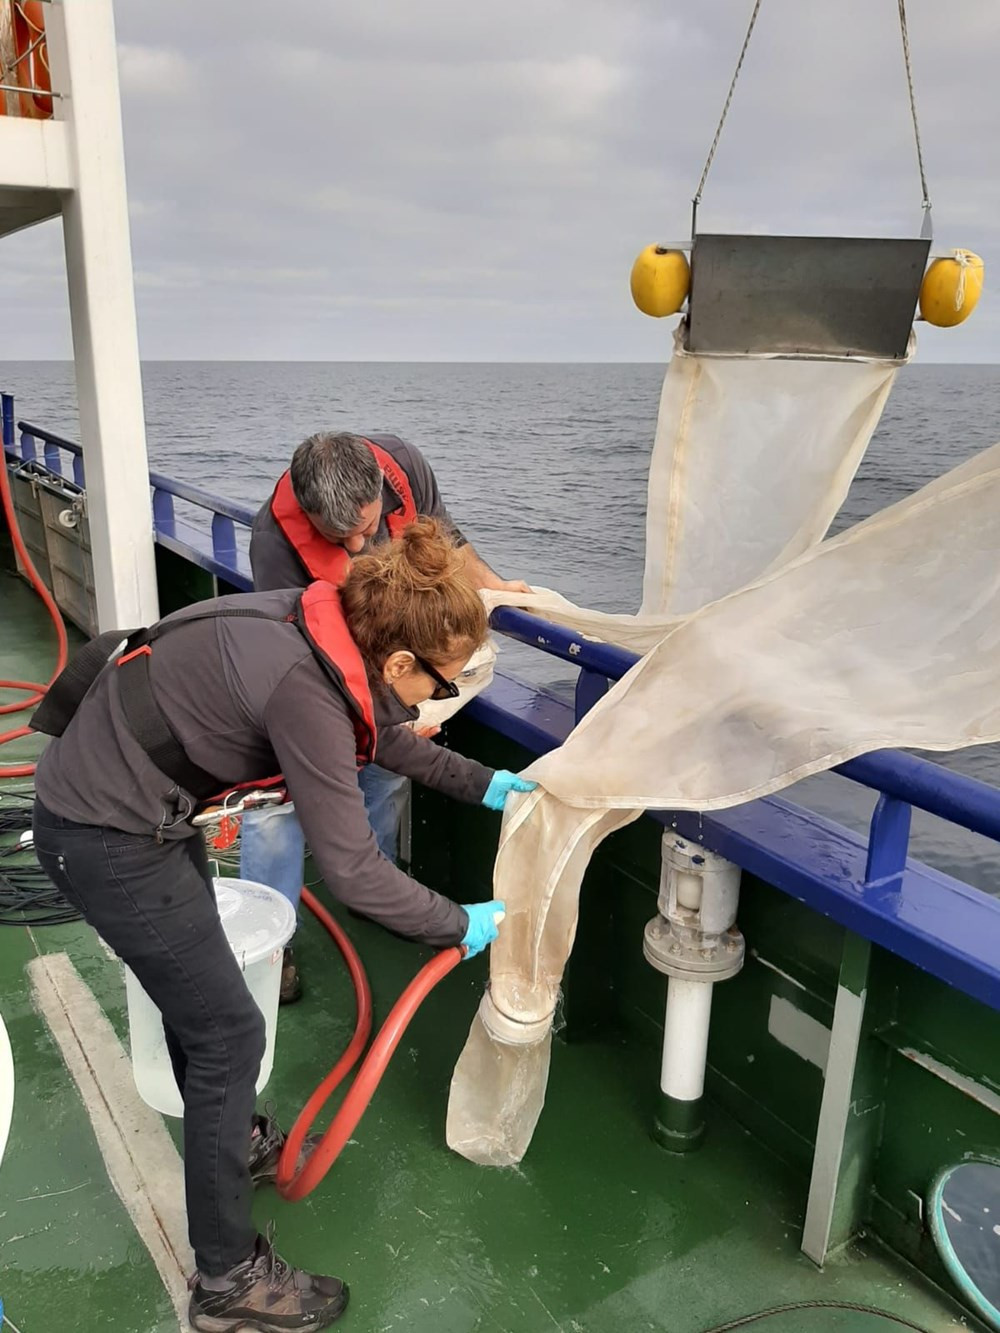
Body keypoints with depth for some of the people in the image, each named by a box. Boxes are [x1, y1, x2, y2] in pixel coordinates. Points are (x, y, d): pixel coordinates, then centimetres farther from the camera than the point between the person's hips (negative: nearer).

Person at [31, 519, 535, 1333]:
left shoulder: (332, 629, -6)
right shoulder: (306, 690, -32)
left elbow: (384, 736, 14)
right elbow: (355, 875, -28)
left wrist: (482, 785, 13)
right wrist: (462, 927, -14)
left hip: (141, 805, 9)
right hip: (105, 835, -9)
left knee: (196, 990, 25)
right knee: (227, 1032, -1)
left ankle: (238, 1143, 49)